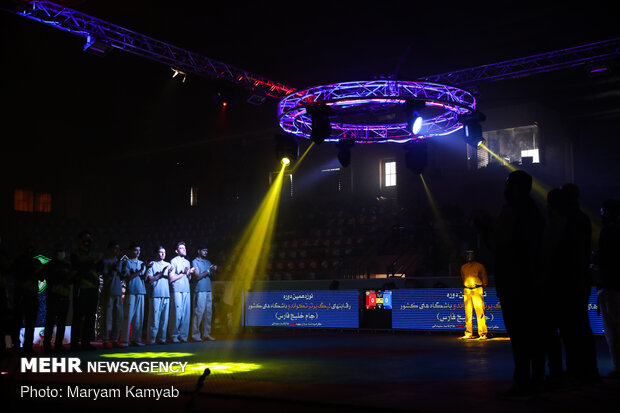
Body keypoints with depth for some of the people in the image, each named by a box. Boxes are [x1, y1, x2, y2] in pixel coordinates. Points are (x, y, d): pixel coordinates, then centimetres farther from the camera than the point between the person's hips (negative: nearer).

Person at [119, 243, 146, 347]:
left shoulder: (141, 263, 18)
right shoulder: (126, 262, 2)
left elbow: (144, 278, 10)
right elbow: (128, 277, -7)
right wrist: (139, 271, -8)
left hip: (141, 293, 5)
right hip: (130, 292, -5)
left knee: (139, 317, 5)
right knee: (128, 317, -7)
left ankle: (136, 339, 10)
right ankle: (124, 341, -6)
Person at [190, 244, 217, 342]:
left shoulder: (208, 262, 19)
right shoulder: (195, 262, -2)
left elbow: (211, 276, 15)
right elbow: (197, 276, -11)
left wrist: (213, 271, -5)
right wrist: (208, 270, -12)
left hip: (208, 290, 7)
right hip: (199, 291, -7)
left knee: (208, 312, 6)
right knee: (198, 313, -7)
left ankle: (206, 334, 12)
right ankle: (195, 335, -2)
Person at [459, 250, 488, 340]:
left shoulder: (480, 266, 5)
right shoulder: (463, 267, 15)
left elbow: (484, 280, 10)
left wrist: (482, 289, 8)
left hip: (477, 291, -4)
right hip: (466, 291, 4)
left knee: (480, 312, -9)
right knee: (468, 313, 2)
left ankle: (482, 334, -7)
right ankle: (468, 333, 7)